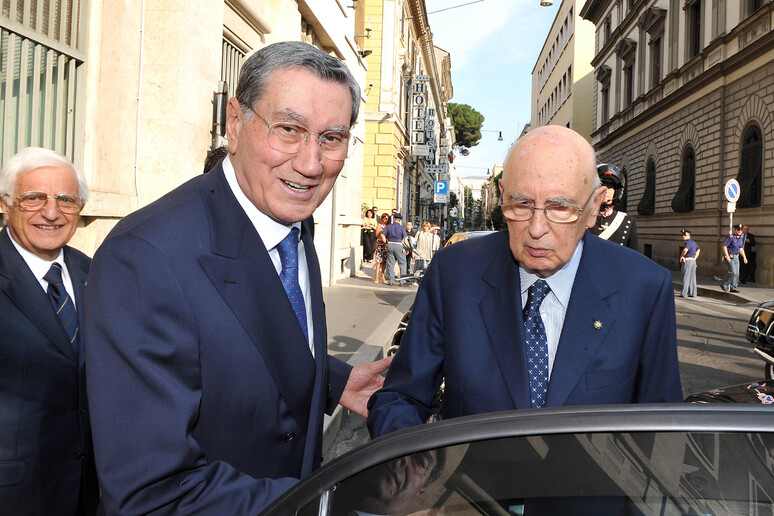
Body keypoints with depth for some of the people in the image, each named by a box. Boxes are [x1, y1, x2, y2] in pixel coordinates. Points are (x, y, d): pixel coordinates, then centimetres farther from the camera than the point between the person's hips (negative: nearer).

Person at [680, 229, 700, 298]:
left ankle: (684, 293, -2)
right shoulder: (693, 242, 15)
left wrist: (681, 257, -16)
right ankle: (693, 293, 13)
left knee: (686, 278, -4)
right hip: (693, 261, 9)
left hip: (687, 261, -9)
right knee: (692, 278, 10)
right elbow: (698, 250, 29)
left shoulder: (688, 242, -15)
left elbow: (685, 250, -32)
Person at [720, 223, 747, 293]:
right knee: (733, 272, -15)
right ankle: (724, 284, 0)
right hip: (730, 257, -8)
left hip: (736, 257, 8)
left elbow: (741, 249, 21)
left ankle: (733, 287, 13)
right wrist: (727, 256, -24)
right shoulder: (730, 237, -12)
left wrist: (744, 257, 14)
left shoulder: (741, 238, 11)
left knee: (737, 273, 5)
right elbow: (724, 246, -17)